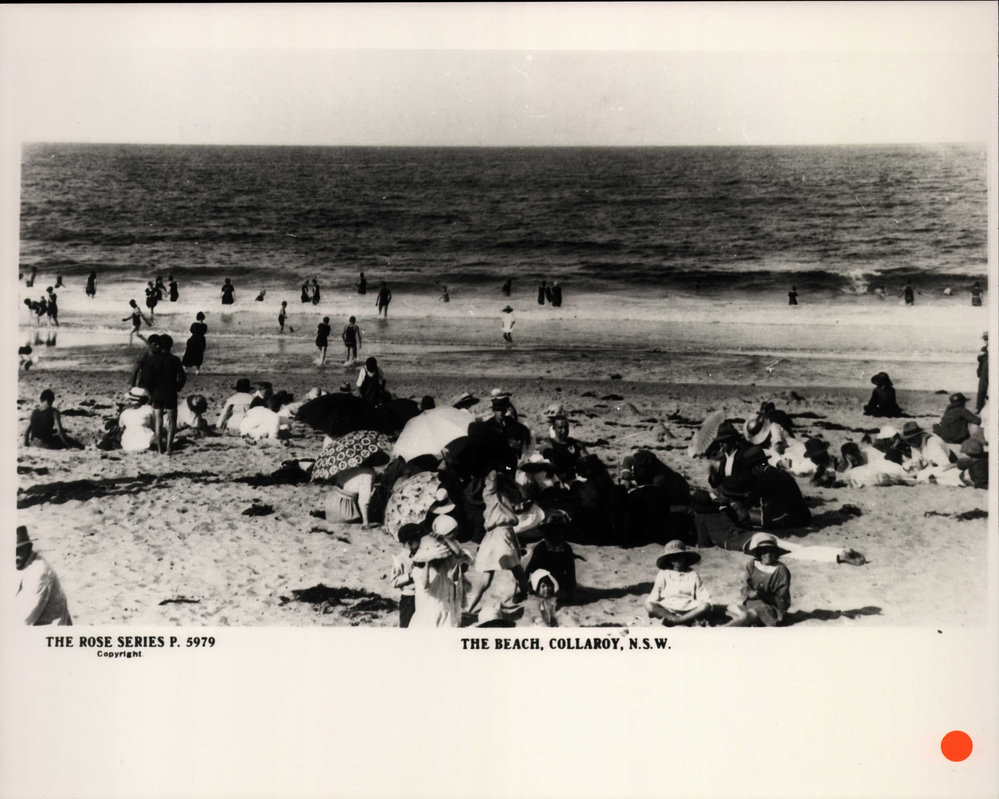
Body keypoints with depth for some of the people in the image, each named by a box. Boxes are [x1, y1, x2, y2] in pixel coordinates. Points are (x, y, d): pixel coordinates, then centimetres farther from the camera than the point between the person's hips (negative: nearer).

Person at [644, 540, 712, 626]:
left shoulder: (693, 575, 12)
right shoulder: (663, 574, 11)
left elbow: (704, 598, 7)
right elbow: (652, 599, 8)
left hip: (688, 611, 0)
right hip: (666, 610, 0)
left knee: (706, 606, -29)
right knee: (648, 606, -30)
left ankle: (674, 620, -33)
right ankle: (688, 619, -32)